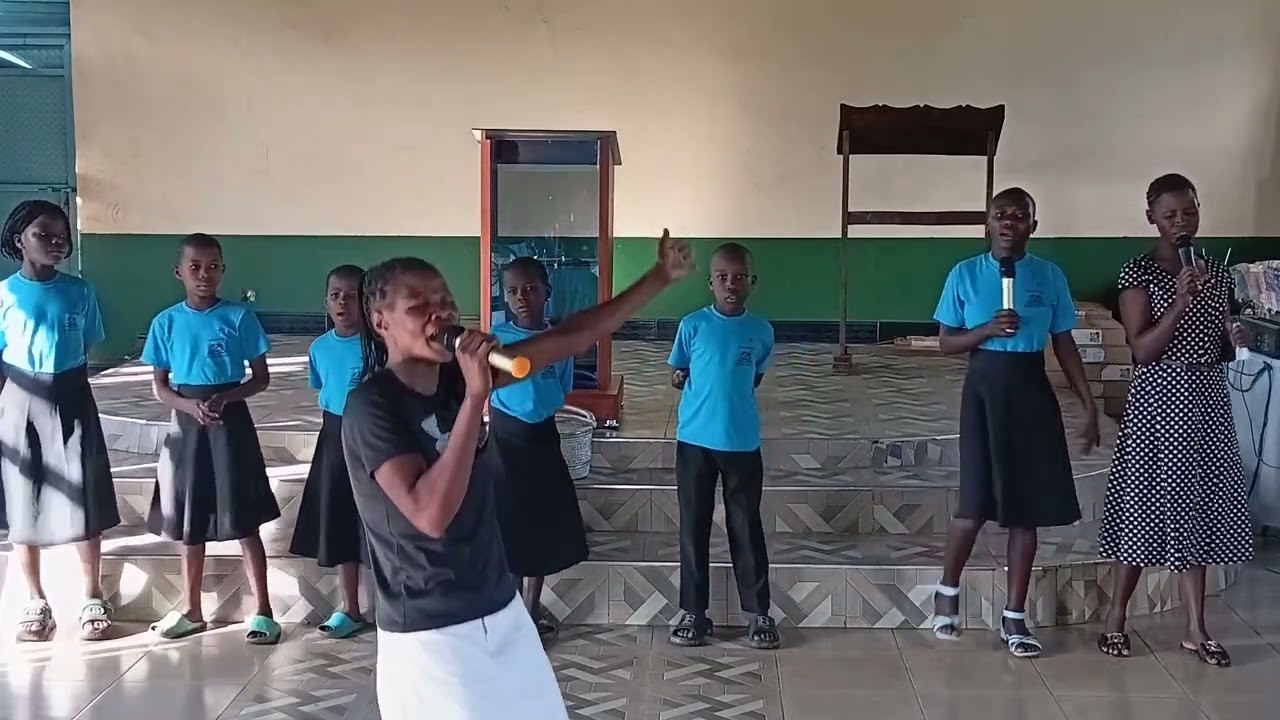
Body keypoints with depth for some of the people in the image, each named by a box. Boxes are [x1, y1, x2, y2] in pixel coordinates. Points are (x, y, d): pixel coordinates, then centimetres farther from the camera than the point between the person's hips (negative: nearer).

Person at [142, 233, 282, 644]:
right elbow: (159, 386, 4)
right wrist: (190, 405, -15)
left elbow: (261, 378, -1)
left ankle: (263, 612, 7)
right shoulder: (167, 322, 1)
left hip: (232, 424, -3)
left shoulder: (239, 317, -5)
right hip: (186, 426, 3)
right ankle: (192, 611, 25)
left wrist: (226, 397, -18)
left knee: (244, 522, -1)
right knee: (189, 524, 11)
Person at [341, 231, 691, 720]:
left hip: (502, 613, 7)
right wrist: (475, 397, -29)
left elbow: (569, 340, 3)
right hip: (430, 635, -6)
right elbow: (431, 514, -29)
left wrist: (660, 278, 0)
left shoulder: (457, 374, 1)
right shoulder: (371, 405, -17)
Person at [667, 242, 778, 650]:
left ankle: (759, 613, 17)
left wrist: (732, 396, 2)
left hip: (743, 443, 1)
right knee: (693, 527, 6)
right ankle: (693, 611, 17)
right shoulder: (692, 326, -4)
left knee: (747, 528, 7)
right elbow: (677, 376, 5)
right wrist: (705, 390, -6)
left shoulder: (761, 331, 1)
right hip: (695, 441, -1)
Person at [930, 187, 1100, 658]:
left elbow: (1064, 344, 7)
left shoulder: (1050, 276, 4)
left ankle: (1014, 616, 14)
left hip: (1032, 392, 2)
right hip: (984, 389, -2)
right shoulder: (965, 274, -1)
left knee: (1028, 508, 3)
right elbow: (946, 342, 1)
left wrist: (1089, 405, 3)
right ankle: (947, 591, 21)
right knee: (976, 503, -5)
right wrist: (987, 329, -17)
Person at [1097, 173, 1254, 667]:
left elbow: (1217, 351, 18)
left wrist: (1235, 341, -4)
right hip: (1158, 404, -5)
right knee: (1145, 508, 1)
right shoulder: (1139, 273, -8)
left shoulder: (1217, 273, 10)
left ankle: (1195, 629, 17)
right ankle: (1115, 620, 16)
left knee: (1196, 509, 9)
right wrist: (1181, 301, -24)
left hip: (1208, 404, 5)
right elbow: (1143, 351, -15)